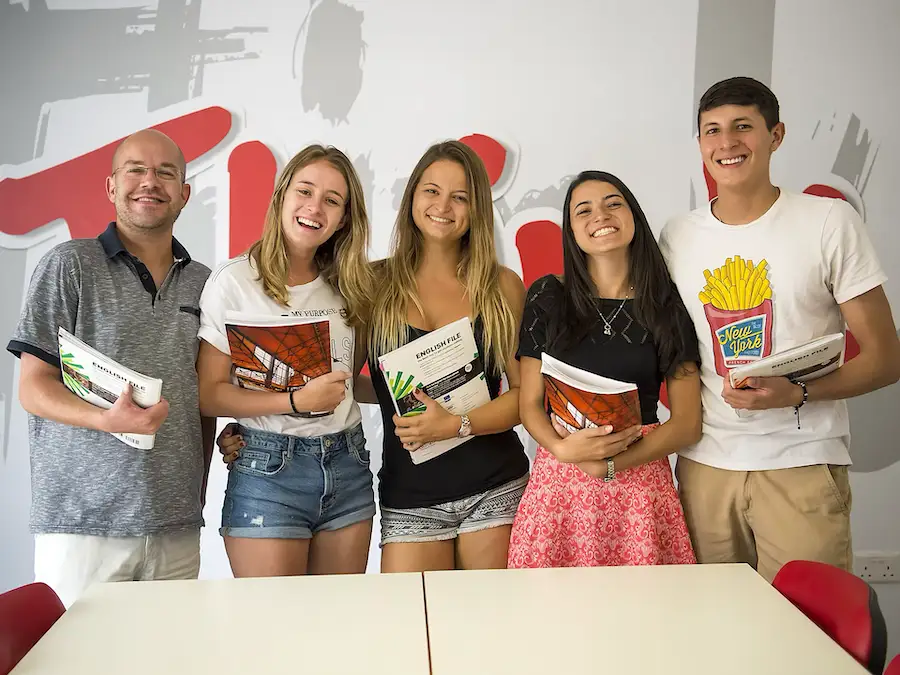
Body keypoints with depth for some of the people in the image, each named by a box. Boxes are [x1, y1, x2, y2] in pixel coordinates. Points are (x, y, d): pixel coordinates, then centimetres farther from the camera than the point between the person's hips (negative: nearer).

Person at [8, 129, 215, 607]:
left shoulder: (202, 283, 11)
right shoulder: (69, 266, 0)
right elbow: (33, 389, -3)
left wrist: (199, 490, 10)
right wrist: (107, 419, -20)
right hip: (82, 522, -3)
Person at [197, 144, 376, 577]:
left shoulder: (347, 286, 9)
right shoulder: (235, 281, -7)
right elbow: (208, 395, -10)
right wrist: (296, 401, -19)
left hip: (348, 465, 5)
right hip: (268, 472, -5)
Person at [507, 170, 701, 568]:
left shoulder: (666, 306, 3)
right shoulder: (548, 297, 4)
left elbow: (687, 423, 1)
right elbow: (529, 404, 4)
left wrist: (609, 465, -12)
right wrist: (565, 450, -16)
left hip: (639, 485, 0)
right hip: (559, 485, 0)